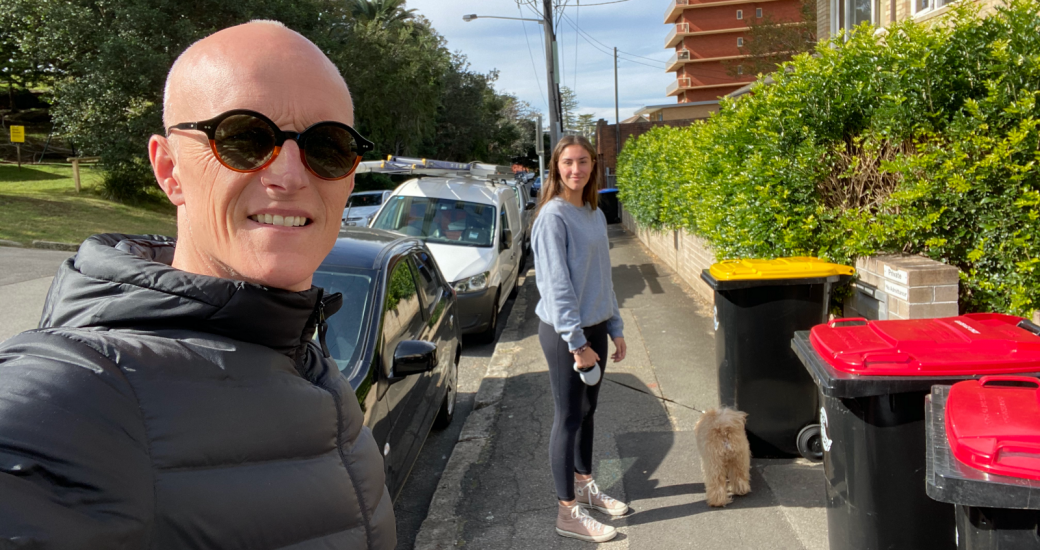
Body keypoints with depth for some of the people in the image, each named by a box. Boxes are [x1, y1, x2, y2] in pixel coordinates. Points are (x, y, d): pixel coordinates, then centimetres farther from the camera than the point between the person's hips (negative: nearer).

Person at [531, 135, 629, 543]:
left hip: (594, 328, 7)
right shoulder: (554, 216, -15)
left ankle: (585, 485, 35)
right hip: (564, 333, -7)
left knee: (588, 411, 18)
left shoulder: (595, 215, 9)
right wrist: (577, 342, -20)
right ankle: (568, 512, 12)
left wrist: (615, 329, 15)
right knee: (569, 418, 0)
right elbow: (557, 285, -19)